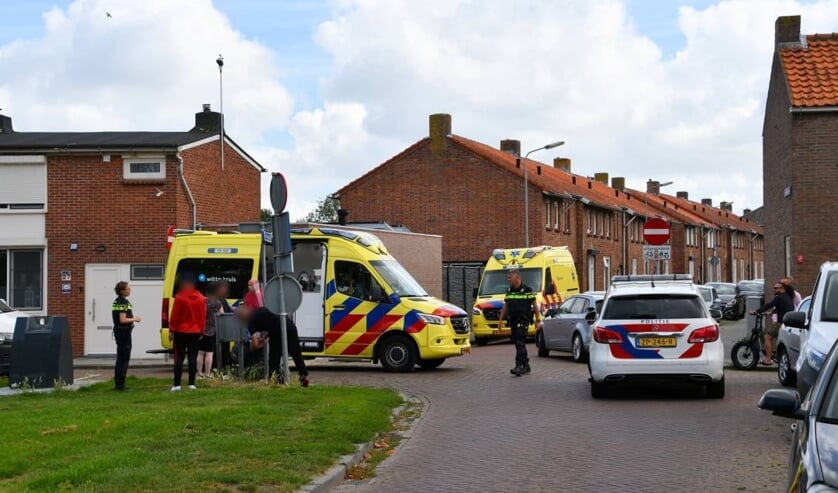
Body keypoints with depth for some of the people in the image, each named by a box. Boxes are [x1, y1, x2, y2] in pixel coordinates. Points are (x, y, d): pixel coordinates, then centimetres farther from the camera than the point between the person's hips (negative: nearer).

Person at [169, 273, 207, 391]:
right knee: (193, 358, 6)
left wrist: (171, 330, 0)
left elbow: (174, 316, -9)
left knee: (179, 358, 1)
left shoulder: (179, 297, -11)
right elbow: (203, 317, 5)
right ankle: (192, 384, 4)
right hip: (195, 332, 3)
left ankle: (177, 384, -1)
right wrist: (201, 331, 14)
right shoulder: (201, 298, 1)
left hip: (181, 332, -3)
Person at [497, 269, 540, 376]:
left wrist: (537, 320, -4)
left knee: (520, 343, -14)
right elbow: (506, 306, 20)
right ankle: (526, 366, 21)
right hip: (513, 321, 7)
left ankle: (519, 366, -20)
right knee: (518, 344, 10)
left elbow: (534, 305, -2)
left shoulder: (527, 290, -5)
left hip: (523, 321, -7)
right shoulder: (509, 290, 13)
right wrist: (501, 320, 15)